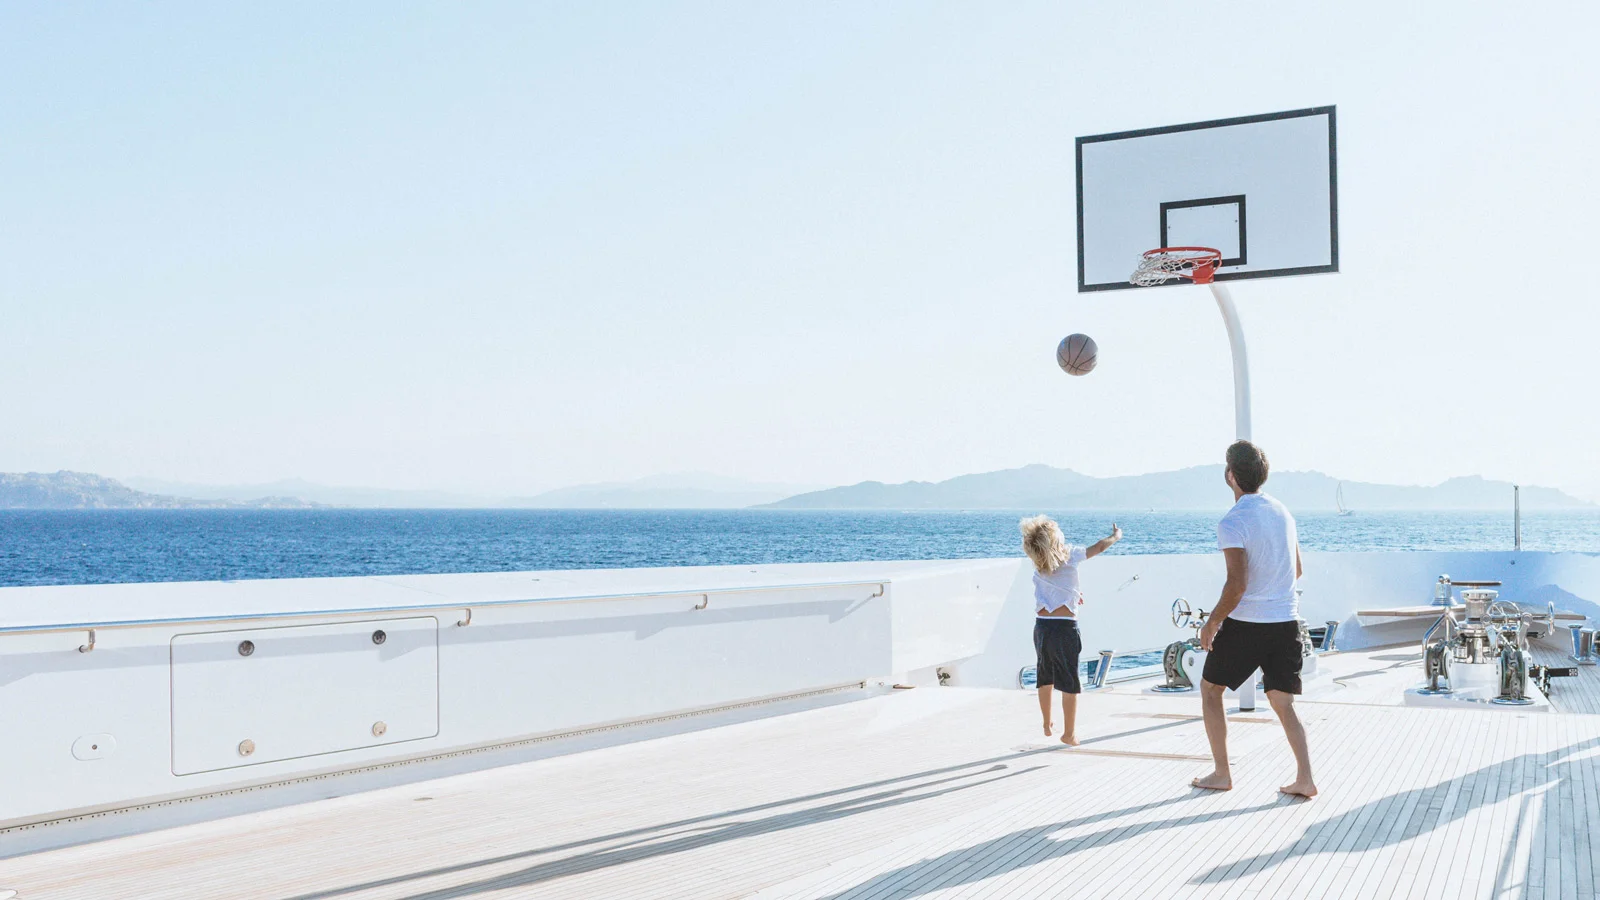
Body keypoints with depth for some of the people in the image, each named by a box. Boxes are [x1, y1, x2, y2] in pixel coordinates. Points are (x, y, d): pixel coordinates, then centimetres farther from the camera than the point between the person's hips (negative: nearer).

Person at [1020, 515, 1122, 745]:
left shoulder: (1038, 567, 6)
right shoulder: (1069, 556, -6)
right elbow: (1099, 547, 9)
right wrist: (1116, 536, 27)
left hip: (1041, 625, 5)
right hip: (1064, 627, -5)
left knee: (1045, 677, 20)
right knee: (1069, 681, 4)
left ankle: (1047, 725, 33)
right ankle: (1069, 733, 7)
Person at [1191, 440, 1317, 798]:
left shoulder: (1232, 522, -15)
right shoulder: (1282, 512, 8)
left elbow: (1237, 583, -19)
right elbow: (1297, 569, 17)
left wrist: (1212, 622, -9)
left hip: (1246, 622, -6)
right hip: (1287, 621, 6)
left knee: (1210, 689, 12)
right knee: (1283, 702, 11)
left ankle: (1221, 773, 14)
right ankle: (1304, 779, -1)